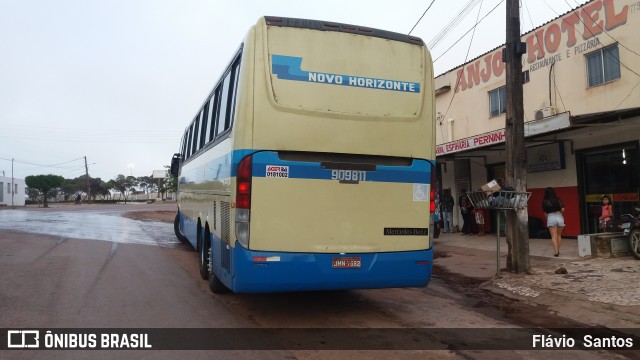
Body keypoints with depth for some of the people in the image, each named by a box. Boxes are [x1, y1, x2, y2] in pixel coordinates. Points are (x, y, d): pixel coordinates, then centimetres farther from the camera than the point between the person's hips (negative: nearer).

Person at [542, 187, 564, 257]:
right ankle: (558, 250, 21)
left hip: (550, 218, -1)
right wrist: (560, 213, 14)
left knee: (554, 236, -1)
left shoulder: (545, 201, -1)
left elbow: (545, 212, 3)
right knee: (559, 235, 16)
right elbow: (562, 209, -7)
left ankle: (556, 251, -10)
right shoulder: (558, 200, -1)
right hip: (559, 217, 1)